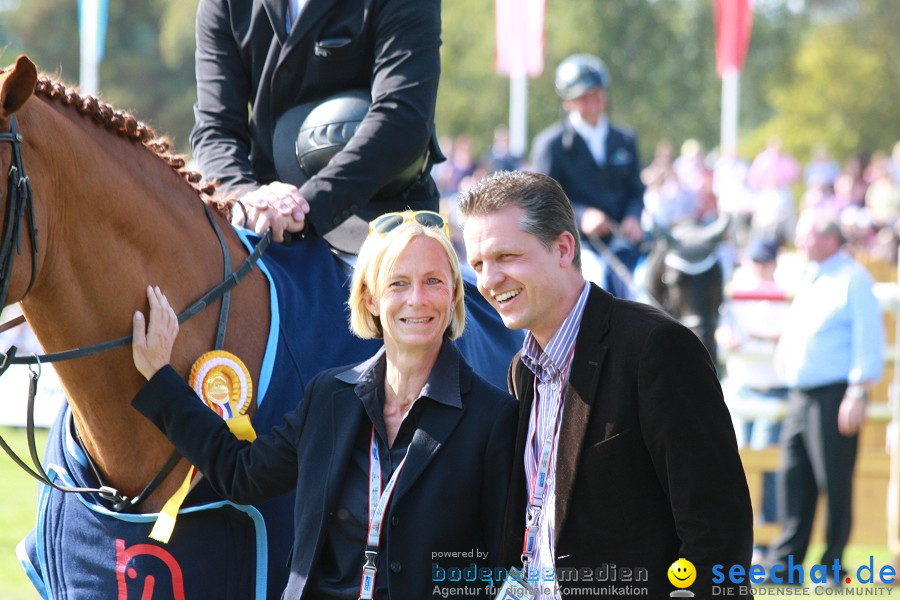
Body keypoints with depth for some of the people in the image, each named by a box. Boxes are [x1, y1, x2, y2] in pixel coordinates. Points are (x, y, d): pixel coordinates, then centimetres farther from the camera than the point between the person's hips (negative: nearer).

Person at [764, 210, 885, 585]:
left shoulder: (853, 279, -7)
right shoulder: (809, 278, 18)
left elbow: (868, 338, -13)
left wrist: (858, 393, -18)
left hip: (834, 395, -8)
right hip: (800, 395, 8)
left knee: (834, 481, -4)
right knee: (793, 478, 5)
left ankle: (832, 566, 2)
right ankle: (786, 561, 9)